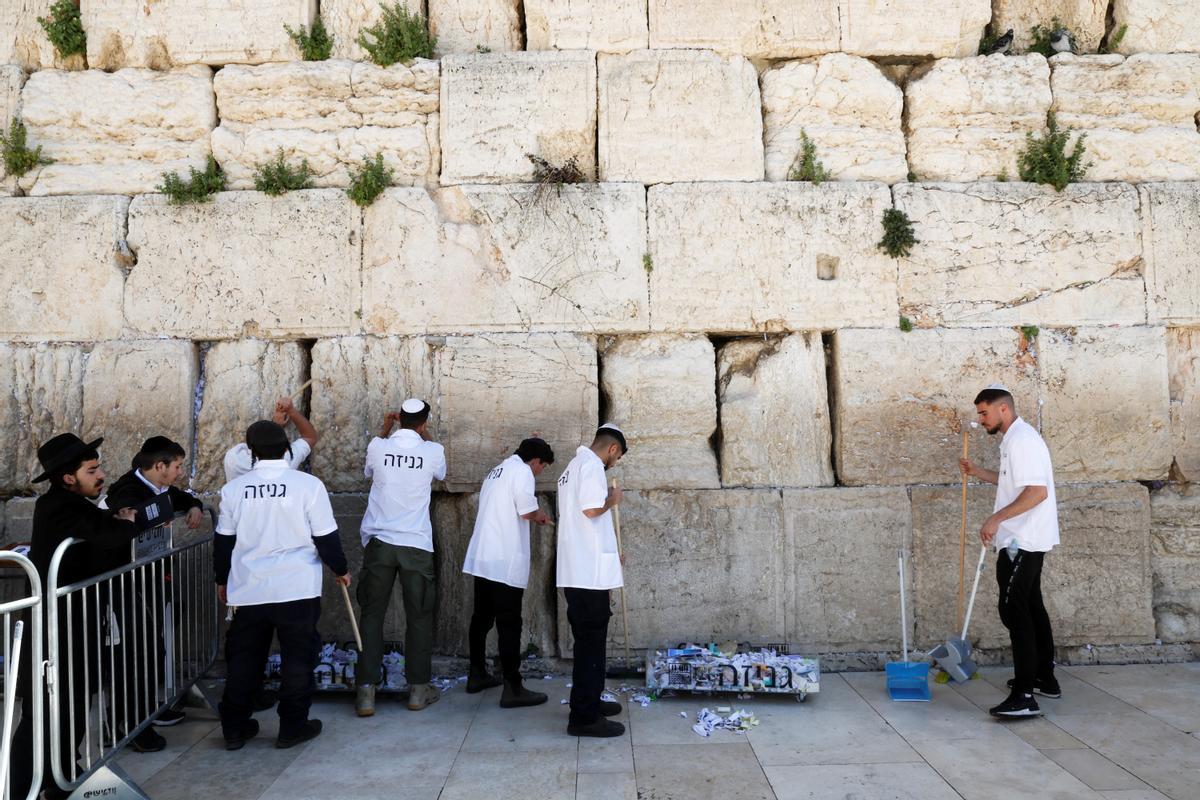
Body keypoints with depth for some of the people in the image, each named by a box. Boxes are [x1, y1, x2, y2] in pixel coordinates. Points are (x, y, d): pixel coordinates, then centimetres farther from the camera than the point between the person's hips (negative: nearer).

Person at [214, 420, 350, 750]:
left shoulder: (234, 488, 0)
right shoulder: (308, 485, -10)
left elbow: (223, 541, 9)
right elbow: (326, 537, -5)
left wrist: (222, 579, 24)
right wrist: (341, 569, 12)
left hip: (247, 589, 3)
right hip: (297, 588, -3)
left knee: (243, 658, 14)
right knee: (298, 657, 9)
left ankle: (234, 728, 21)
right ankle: (293, 726, 14)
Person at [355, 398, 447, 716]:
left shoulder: (378, 446, -2)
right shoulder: (432, 451, -4)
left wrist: (385, 430, 29)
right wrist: (426, 434, 31)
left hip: (379, 543, 1)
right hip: (416, 545, -1)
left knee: (372, 616, 6)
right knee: (419, 617, 10)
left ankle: (366, 691, 3)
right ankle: (418, 689, 16)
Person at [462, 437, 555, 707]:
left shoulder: (496, 470, 19)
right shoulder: (522, 471, -9)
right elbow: (526, 512, -16)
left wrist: (533, 515, 19)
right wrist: (540, 516, 5)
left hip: (482, 558, 9)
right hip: (506, 562, -9)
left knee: (482, 617, 17)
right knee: (509, 624, -6)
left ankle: (477, 675, 28)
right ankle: (512, 689, -3)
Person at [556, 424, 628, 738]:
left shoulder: (573, 467, 20)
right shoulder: (592, 465, -12)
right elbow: (591, 510, -26)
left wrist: (609, 553, 29)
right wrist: (612, 500, -5)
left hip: (576, 570, 10)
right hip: (589, 571, -10)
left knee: (589, 640, 18)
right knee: (591, 641, -4)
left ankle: (590, 702, 29)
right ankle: (584, 717, 0)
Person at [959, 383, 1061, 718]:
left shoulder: (1022, 439, -18)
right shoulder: (1014, 439, 15)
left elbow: (1037, 491, -26)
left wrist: (996, 519, -27)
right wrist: (976, 471, 23)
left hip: (1022, 540, -11)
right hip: (1025, 539, 11)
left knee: (1014, 609, -13)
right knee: (1031, 605, 18)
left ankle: (1024, 696, -15)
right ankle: (1044, 678, 29)